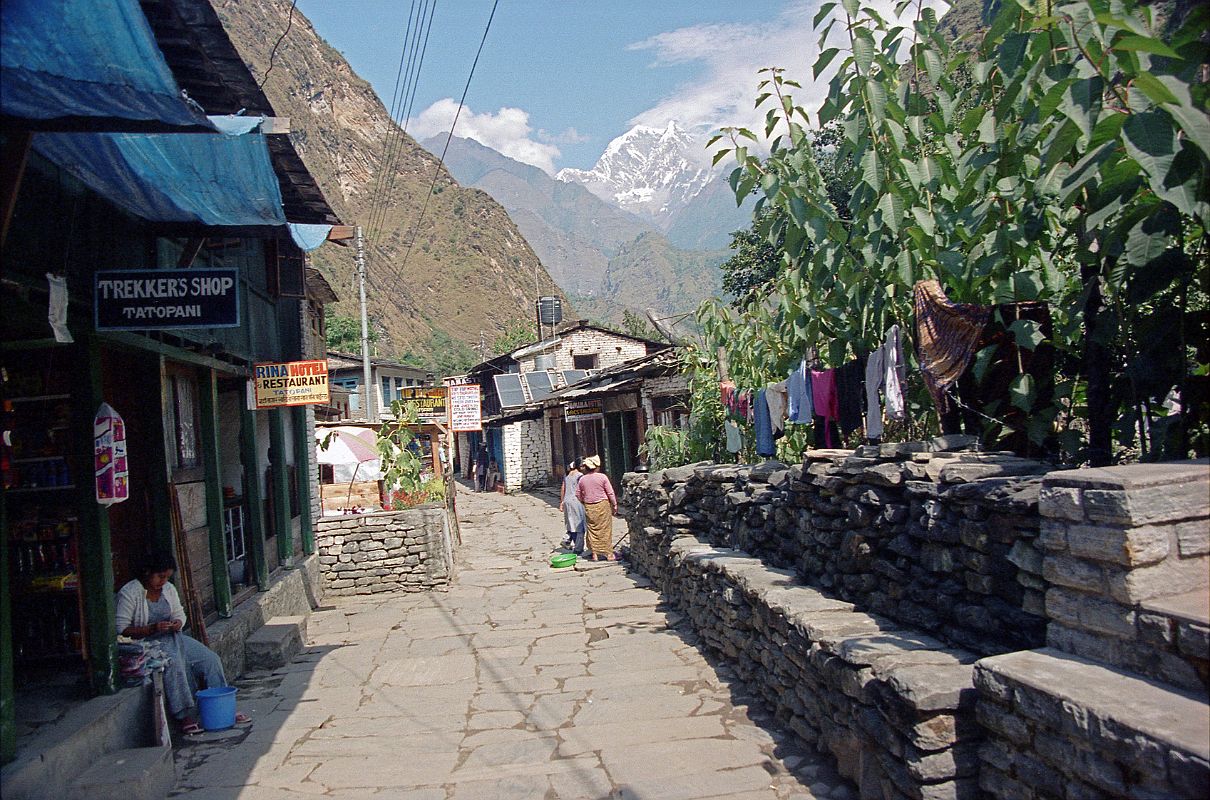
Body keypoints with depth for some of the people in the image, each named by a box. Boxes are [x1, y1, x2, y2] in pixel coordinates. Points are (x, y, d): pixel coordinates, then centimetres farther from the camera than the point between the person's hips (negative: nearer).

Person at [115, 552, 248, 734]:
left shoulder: (169, 589, 10)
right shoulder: (129, 593, -10)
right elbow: (121, 628, -15)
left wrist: (178, 623, -6)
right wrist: (152, 628, -24)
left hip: (173, 637, 7)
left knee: (211, 658, -11)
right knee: (174, 663, -36)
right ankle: (186, 716, -32)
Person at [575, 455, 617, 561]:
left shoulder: (582, 479, 2)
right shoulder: (602, 477, -9)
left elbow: (578, 495, 9)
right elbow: (610, 493, -6)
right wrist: (614, 505, 4)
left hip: (589, 507, 3)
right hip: (603, 505, -3)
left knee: (592, 530, 10)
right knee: (605, 529, 4)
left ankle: (594, 554, 11)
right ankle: (609, 554, 7)